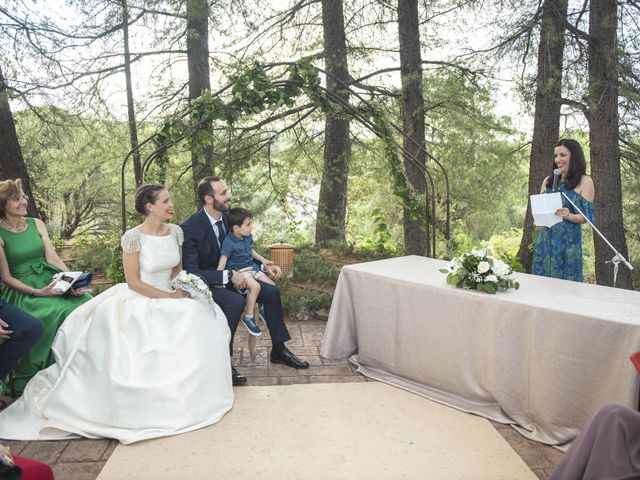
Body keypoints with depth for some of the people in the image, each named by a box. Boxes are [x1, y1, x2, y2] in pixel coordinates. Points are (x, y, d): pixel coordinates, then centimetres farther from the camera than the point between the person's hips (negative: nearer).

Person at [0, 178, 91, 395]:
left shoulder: (37, 224, 9)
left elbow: (54, 259, 4)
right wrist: (36, 292, -18)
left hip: (50, 282, 5)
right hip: (21, 291, -4)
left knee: (85, 303, -22)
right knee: (57, 313, -32)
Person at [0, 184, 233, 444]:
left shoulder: (175, 232, 1)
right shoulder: (133, 237, -17)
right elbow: (133, 282, -16)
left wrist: (181, 288, -5)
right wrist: (169, 296, -17)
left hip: (169, 298, 6)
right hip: (138, 301, -6)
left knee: (202, 320, -13)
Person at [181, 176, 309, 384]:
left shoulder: (228, 217, -2)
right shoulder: (189, 228, -23)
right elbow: (192, 273, -25)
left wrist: (264, 265, -5)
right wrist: (228, 275, -31)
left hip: (228, 277, 7)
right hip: (203, 284, -7)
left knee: (271, 292, -4)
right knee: (236, 302, -34)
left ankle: (278, 349, 11)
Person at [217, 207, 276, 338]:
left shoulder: (248, 236, 5)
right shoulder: (229, 242, -19)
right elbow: (223, 260, -24)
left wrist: (262, 259, 21)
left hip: (252, 267, 8)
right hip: (238, 271, -8)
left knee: (272, 285, -1)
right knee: (255, 286, -31)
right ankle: (248, 317, -15)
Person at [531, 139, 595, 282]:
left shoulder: (584, 181, -2)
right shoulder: (548, 181, 11)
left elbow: (586, 216, -6)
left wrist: (568, 216, -25)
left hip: (567, 240, -4)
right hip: (544, 239, 4)